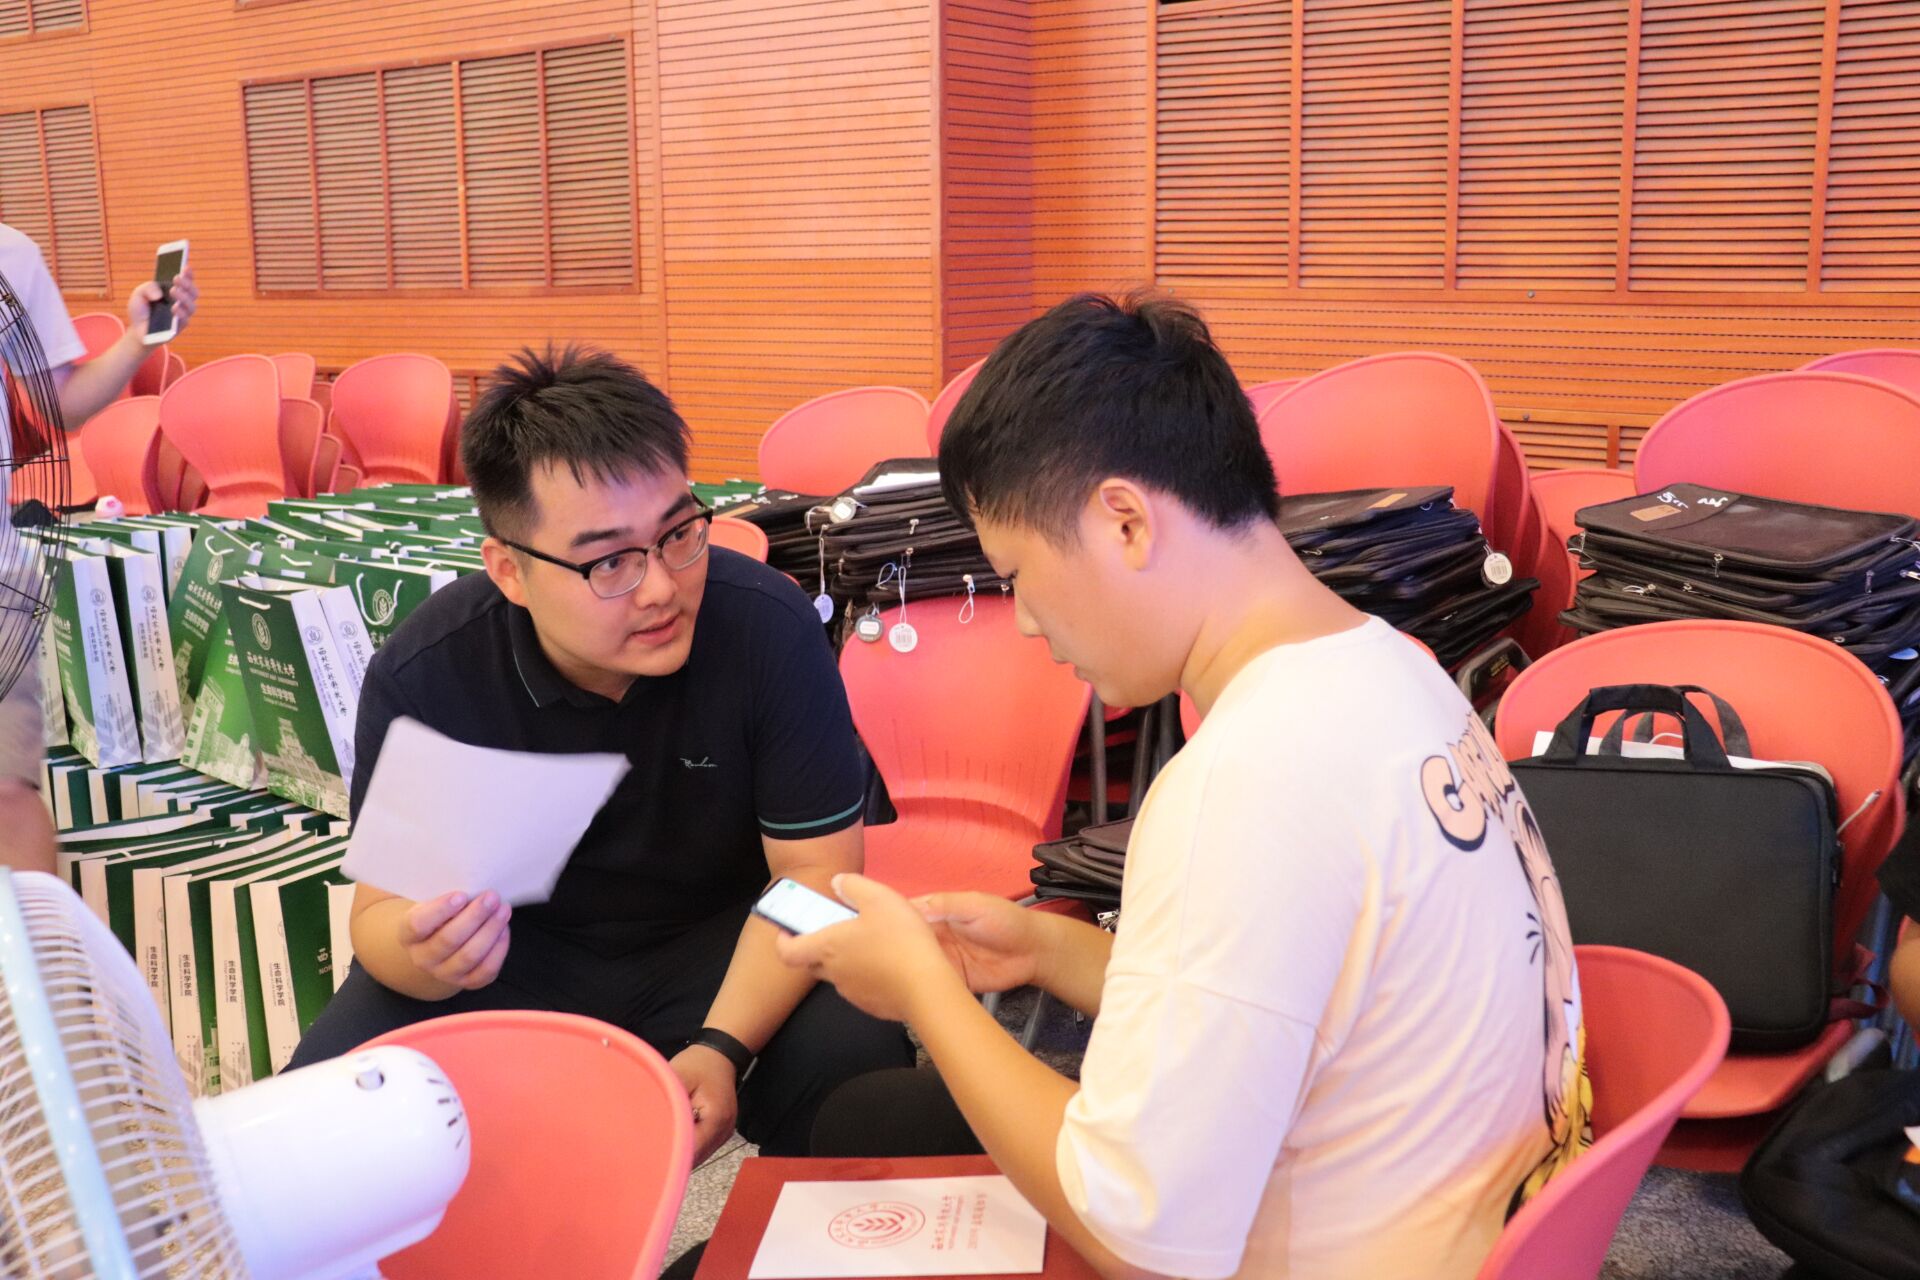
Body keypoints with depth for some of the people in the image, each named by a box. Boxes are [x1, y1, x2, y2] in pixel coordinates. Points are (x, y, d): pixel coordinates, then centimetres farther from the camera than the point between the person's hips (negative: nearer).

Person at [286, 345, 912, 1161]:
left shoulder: (770, 626, -23)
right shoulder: (420, 678, -19)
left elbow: (813, 872, -16)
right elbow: (381, 912, -11)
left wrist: (723, 1046, -31)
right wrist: (423, 955, -37)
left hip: (721, 942, -1)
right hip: (514, 956, 1)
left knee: (854, 1062, -29)